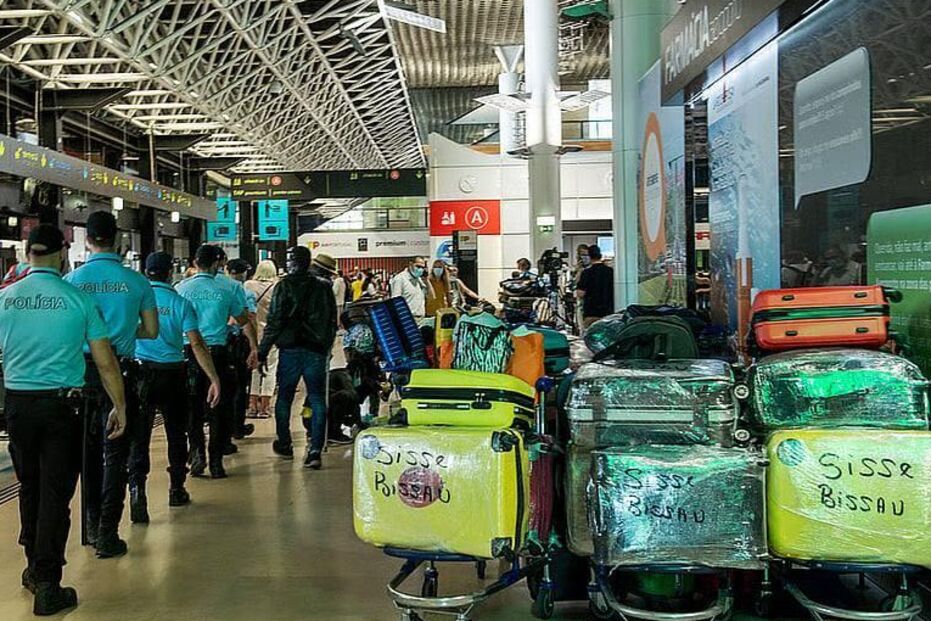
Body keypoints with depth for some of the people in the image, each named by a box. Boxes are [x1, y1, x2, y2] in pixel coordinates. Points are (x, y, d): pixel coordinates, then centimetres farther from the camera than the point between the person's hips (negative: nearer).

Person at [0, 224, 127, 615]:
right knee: (55, 494, 2)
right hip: (62, 404, -3)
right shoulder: (78, 299, -8)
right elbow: (105, 363, -5)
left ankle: (34, 568, 33)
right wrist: (120, 407, 3)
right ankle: (47, 586, 5)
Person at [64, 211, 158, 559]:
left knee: (88, 451, 17)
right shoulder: (136, 282, -5)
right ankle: (107, 535, 3)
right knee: (115, 454, 4)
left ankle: (92, 526, 28)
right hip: (120, 372, -2)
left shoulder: (71, 280, -3)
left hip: (82, 372, 2)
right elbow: (152, 331, 2)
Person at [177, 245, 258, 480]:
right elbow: (245, 322, 11)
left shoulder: (180, 289, 2)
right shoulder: (225, 291, 2)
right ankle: (216, 462, 9)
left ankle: (197, 452, -1)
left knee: (191, 408, 12)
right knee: (218, 409, 7)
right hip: (217, 353, 0)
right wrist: (254, 349, 23)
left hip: (188, 353, 1)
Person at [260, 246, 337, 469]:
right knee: (317, 399, 2)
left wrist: (262, 351, -3)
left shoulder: (284, 286, -5)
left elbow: (274, 321, -8)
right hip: (317, 350, 2)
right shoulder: (324, 287, 6)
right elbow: (333, 321, 10)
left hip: (290, 349, -2)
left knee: (284, 397, 14)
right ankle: (315, 449, -7)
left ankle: (284, 444, 26)